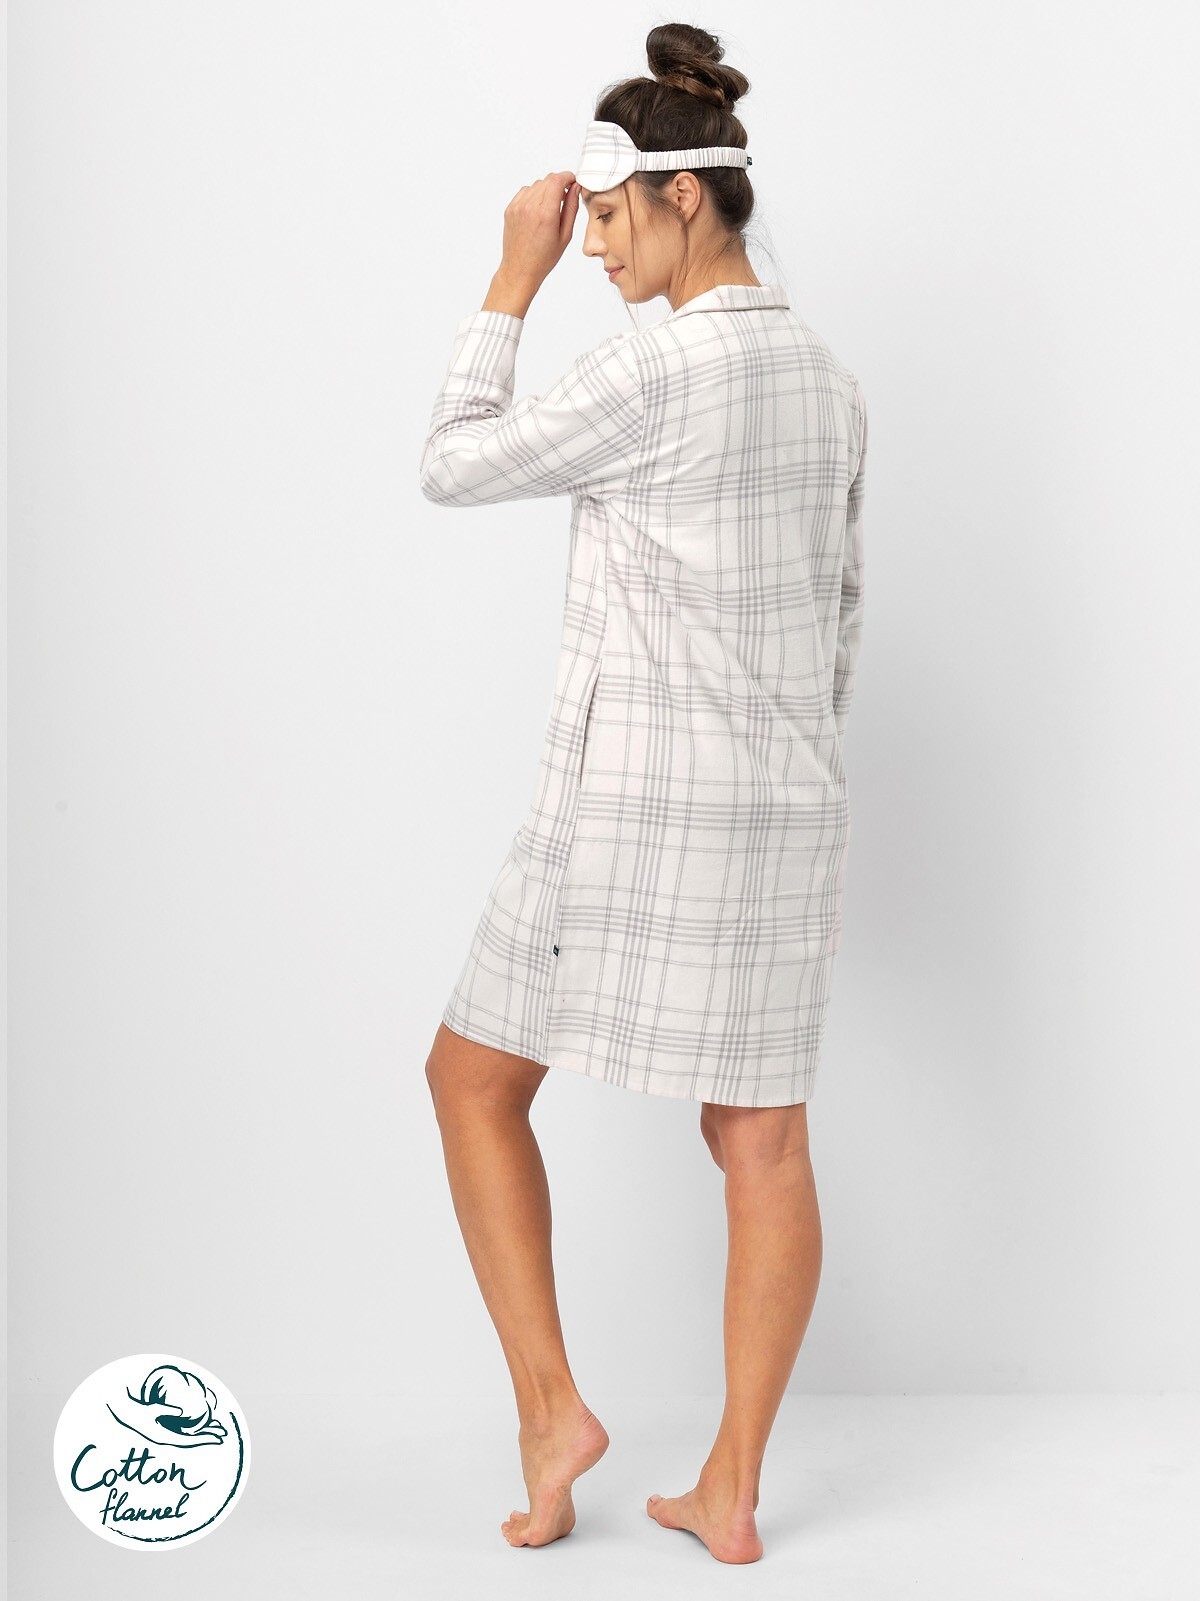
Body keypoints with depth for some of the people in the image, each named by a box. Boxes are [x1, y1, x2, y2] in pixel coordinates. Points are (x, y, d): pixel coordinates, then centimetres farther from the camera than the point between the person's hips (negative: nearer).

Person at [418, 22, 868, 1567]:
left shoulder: (652, 366, -15)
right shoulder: (827, 381, 11)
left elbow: (455, 470, -5)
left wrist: (513, 281, 1)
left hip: (637, 802, -7)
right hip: (781, 812, 7)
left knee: (474, 1079, 11)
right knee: (763, 1142, 9)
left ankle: (548, 1408, 6)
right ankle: (730, 1492, 15)